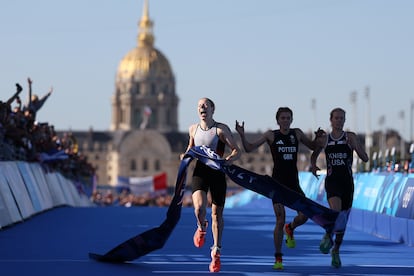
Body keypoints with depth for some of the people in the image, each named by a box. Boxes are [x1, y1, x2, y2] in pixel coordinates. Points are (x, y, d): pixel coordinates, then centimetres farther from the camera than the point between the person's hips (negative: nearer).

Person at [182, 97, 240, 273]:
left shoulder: (221, 129, -3)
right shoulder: (193, 129, 8)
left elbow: (236, 151, -4)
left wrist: (227, 160, -23)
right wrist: (186, 155, 5)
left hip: (217, 173, -1)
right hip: (200, 171, 1)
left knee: (217, 214, 4)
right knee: (199, 207, -23)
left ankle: (216, 252, 18)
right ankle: (202, 227, 13)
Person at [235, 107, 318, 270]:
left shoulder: (297, 134, 9)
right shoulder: (271, 135, 0)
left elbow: (314, 147, 22)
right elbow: (249, 148, -1)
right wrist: (242, 135, -16)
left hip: (293, 183, 3)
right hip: (277, 183, -3)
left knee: (304, 215, -11)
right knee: (280, 221, -8)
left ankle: (290, 229, 25)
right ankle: (278, 258, 3)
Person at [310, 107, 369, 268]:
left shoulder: (351, 137, 0)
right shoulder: (323, 139, 4)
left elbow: (365, 159, -4)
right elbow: (314, 155, 22)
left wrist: (355, 146, -21)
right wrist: (313, 166, 2)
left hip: (347, 182, 1)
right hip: (332, 181, -1)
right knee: (335, 212, -27)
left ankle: (336, 251, 28)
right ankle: (328, 236, 1)